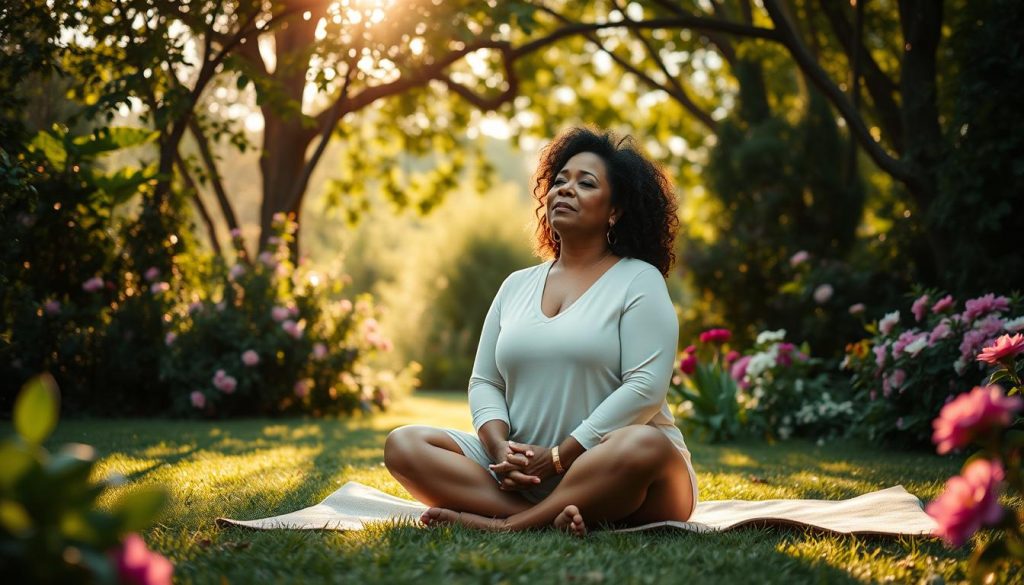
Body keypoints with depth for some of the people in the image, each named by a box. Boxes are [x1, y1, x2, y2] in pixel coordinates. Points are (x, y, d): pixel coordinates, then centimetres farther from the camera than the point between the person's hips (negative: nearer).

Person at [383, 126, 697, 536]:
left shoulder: (639, 280, 1)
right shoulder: (516, 285, 18)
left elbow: (646, 387, -11)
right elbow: (484, 382, 14)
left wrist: (558, 456, -17)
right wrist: (500, 448, -9)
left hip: (612, 477, -5)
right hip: (522, 473, 5)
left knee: (646, 446, -38)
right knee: (403, 444, -14)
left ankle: (505, 524, -29)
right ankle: (551, 517, -30)